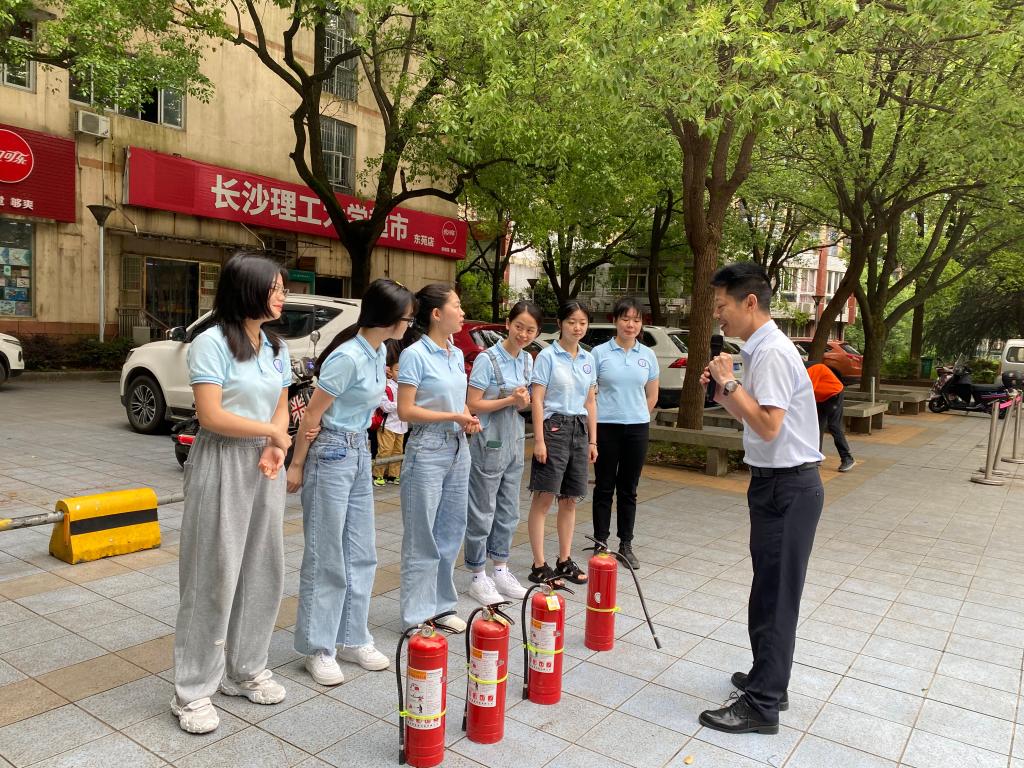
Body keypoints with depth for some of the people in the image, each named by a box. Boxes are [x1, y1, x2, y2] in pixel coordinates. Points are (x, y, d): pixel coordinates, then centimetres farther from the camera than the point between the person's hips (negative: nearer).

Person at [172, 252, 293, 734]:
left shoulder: (276, 347, 10)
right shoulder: (212, 342, -12)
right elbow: (211, 416, -18)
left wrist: (275, 448, -9)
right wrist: (271, 431, -8)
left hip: (265, 467, 7)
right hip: (222, 466, -7)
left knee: (263, 571, 11)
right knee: (214, 576, -1)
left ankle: (245, 670, 28)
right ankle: (193, 691, 13)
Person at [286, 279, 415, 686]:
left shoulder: (379, 353, 5)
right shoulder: (348, 358, -21)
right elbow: (311, 415, -15)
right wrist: (296, 465, -9)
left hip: (360, 453, 9)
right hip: (331, 454, -8)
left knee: (360, 553, 13)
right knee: (326, 557, 2)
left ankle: (352, 639, 26)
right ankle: (318, 649, 16)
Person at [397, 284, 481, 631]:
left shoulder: (457, 354, 10)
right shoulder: (415, 355, -12)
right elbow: (406, 410, -15)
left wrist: (468, 419, 0)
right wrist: (453, 417, -16)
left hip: (458, 448, 8)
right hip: (427, 450, -7)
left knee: (451, 531, 14)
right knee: (422, 536, 2)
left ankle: (442, 604, 28)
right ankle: (417, 615, 14)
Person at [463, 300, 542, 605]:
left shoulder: (527, 360, 6)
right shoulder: (488, 359, -15)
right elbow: (473, 404, -15)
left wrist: (524, 401, -8)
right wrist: (510, 400, -20)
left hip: (515, 441, 7)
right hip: (489, 443, -7)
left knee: (508, 511, 16)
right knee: (482, 513, 3)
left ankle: (500, 570, 30)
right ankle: (478, 577, 15)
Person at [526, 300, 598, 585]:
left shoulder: (588, 359, 12)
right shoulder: (548, 356, -5)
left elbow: (590, 402, 16)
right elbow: (537, 400, -8)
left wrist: (593, 441, 13)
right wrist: (539, 440, -14)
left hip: (579, 429, 6)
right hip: (554, 427, -6)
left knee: (570, 499, 10)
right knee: (544, 497, -4)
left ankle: (565, 561, 20)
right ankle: (539, 565, 1)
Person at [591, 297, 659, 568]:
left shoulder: (648, 355, 5)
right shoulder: (600, 353, -3)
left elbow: (652, 396, 14)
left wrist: (636, 417, 8)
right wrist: (593, 424, -2)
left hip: (637, 429, 3)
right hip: (606, 427, -2)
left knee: (628, 490, 11)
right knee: (604, 488, 7)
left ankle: (626, 544, 21)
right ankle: (601, 542, 18)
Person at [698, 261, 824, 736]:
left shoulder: (772, 353, -19)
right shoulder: (759, 351, 12)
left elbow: (768, 425, -26)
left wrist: (730, 382, -18)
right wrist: (722, 392, 5)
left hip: (788, 487, -10)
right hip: (777, 483, 10)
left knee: (774, 595, -2)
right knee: (771, 590, 19)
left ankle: (762, 706, 9)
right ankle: (768, 679, 34)